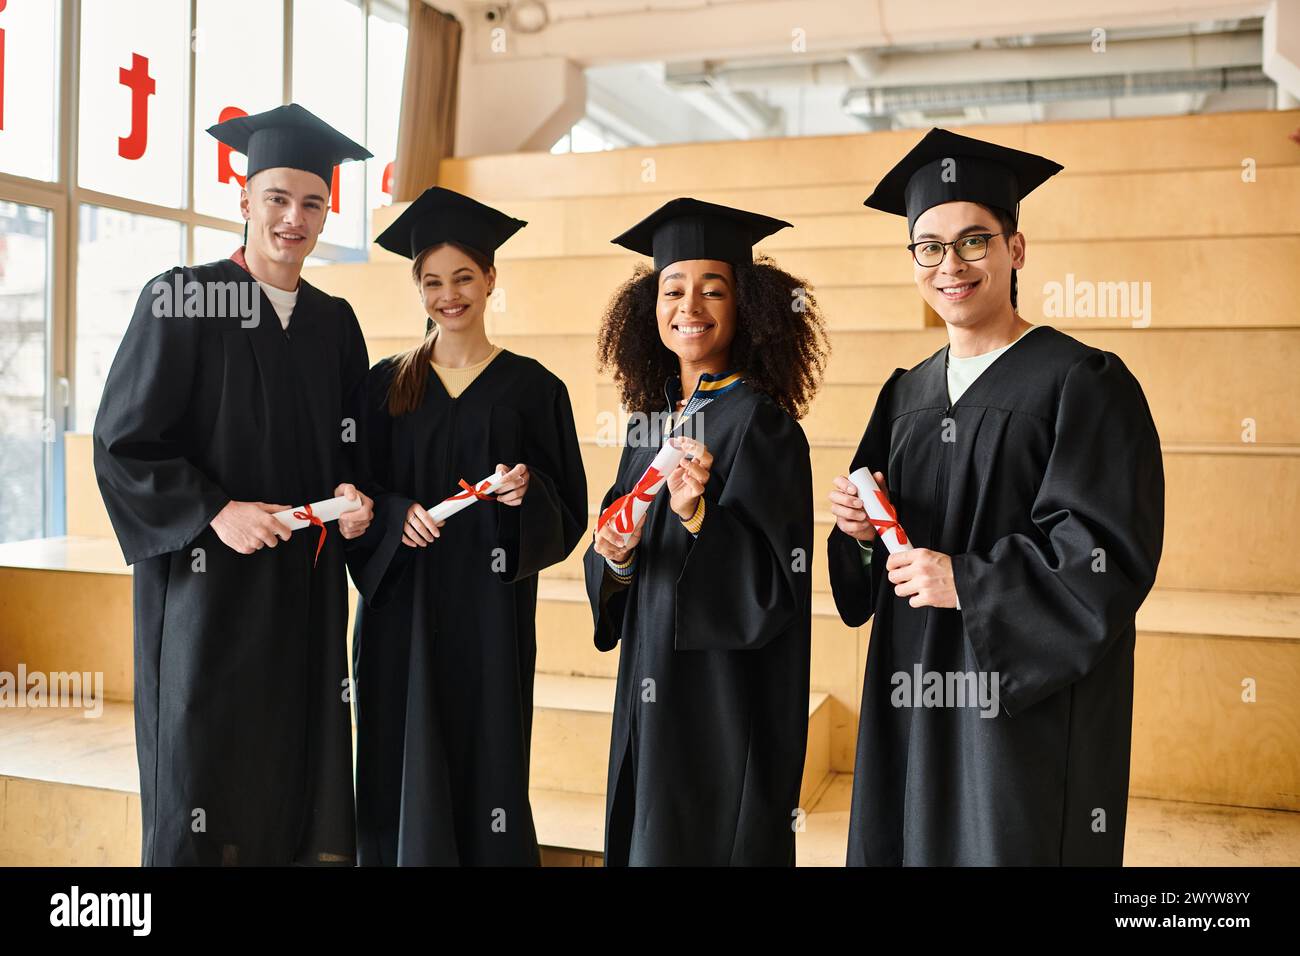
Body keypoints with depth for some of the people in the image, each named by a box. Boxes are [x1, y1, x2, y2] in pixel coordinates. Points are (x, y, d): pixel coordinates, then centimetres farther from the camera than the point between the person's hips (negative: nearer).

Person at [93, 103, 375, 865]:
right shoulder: (182, 298, -4)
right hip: (207, 578, -4)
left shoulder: (335, 322, 10)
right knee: (201, 778, 2)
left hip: (307, 587, 4)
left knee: (301, 767, 7)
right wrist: (216, 512, -17)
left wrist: (353, 496, -3)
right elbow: (122, 442, -6)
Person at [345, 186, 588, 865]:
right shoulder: (386, 384, 7)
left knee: (486, 768, 3)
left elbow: (568, 511, 2)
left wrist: (526, 492, -18)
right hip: (400, 612, 2)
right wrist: (395, 517, -13)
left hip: (489, 612, -1)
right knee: (403, 773, 5)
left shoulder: (532, 388, 2)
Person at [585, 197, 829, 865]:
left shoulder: (761, 423, -13)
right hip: (648, 687, 7)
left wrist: (698, 516, -31)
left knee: (705, 838, 6)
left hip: (726, 701, -7)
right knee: (641, 837, 18)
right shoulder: (649, 420, 7)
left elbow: (775, 583, -18)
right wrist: (616, 559, -9)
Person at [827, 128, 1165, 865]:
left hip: (1032, 707, -5)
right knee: (911, 841, 14)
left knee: (1014, 842, 4)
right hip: (915, 708, 6)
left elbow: (1114, 554, -15)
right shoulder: (907, 395, 10)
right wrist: (862, 530, -6)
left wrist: (969, 583, -21)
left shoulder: (1084, 383, -9)